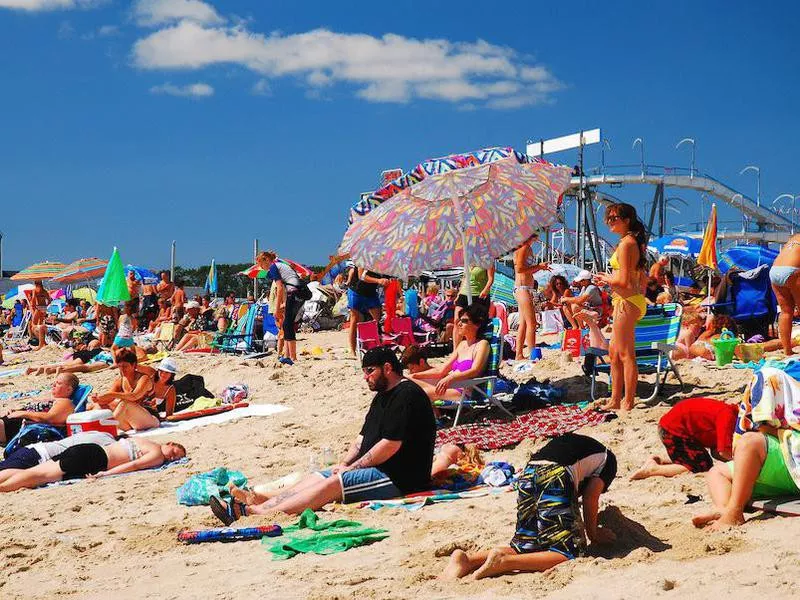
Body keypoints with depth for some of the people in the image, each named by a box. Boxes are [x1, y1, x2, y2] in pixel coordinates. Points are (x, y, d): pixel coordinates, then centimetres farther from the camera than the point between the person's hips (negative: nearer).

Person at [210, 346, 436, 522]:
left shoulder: (407, 395, -14)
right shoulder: (383, 395, 19)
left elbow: (391, 444, -21)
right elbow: (364, 437, 19)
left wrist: (351, 468, -12)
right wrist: (344, 464, 1)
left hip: (399, 477, -10)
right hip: (377, 470, 10)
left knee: (332, 484, -23)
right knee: (316, 478, -2)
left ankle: (263, 515, -30)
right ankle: (248, 509, -12)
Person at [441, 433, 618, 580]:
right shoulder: (608, 459, 22)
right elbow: (590, 496, 9)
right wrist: (593, 534, 22)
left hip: (527, 475, 7)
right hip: (555, 478, -7)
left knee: (526, 548, 14)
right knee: (570, 553, -5)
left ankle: (468, 559, -6)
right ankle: (504, 560, -21)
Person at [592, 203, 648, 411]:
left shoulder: (625, 243, -16)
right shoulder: (634, 242, 14)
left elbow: (623, 281, -21)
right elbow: (640, 277, 19)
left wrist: (606, 279, -2)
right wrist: (608, 279, 19)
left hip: (626, 302, -11)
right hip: (635, 299, 11)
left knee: (625, 354, -5)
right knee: (614, 351, 16)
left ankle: (628, 403, 1)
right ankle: (615, 401, 23)